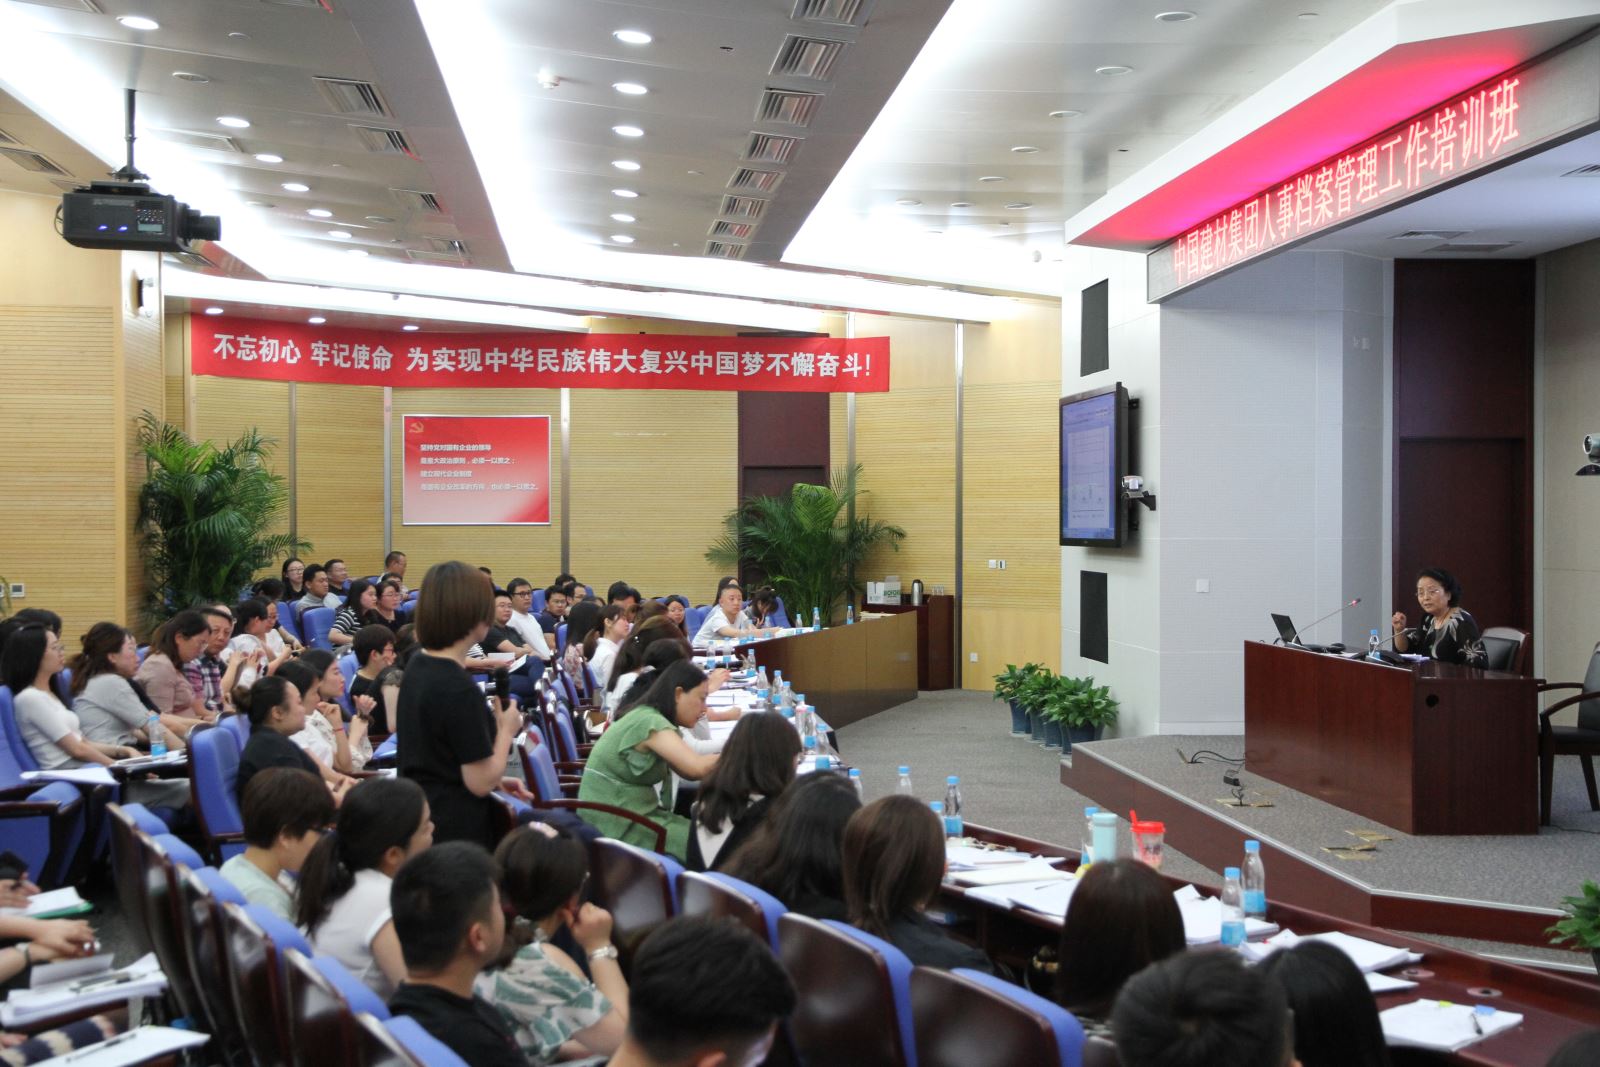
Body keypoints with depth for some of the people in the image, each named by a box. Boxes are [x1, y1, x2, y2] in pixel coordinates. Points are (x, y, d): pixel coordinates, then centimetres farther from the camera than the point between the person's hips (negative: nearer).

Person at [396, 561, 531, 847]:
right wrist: (506, 731, -5)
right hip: (456, 828, -9)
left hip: (417, 816, 9)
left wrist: (496, 781, 14)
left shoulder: (416, 667, 4)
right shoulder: (460, 689, -24)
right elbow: (480, 783, -20)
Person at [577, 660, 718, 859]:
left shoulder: (648, 717, 10)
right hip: (615, 826, -9)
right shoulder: (650, 722, -19)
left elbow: (688, 770, 9)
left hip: (631, 816, 9)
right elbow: (697, 767, -29)